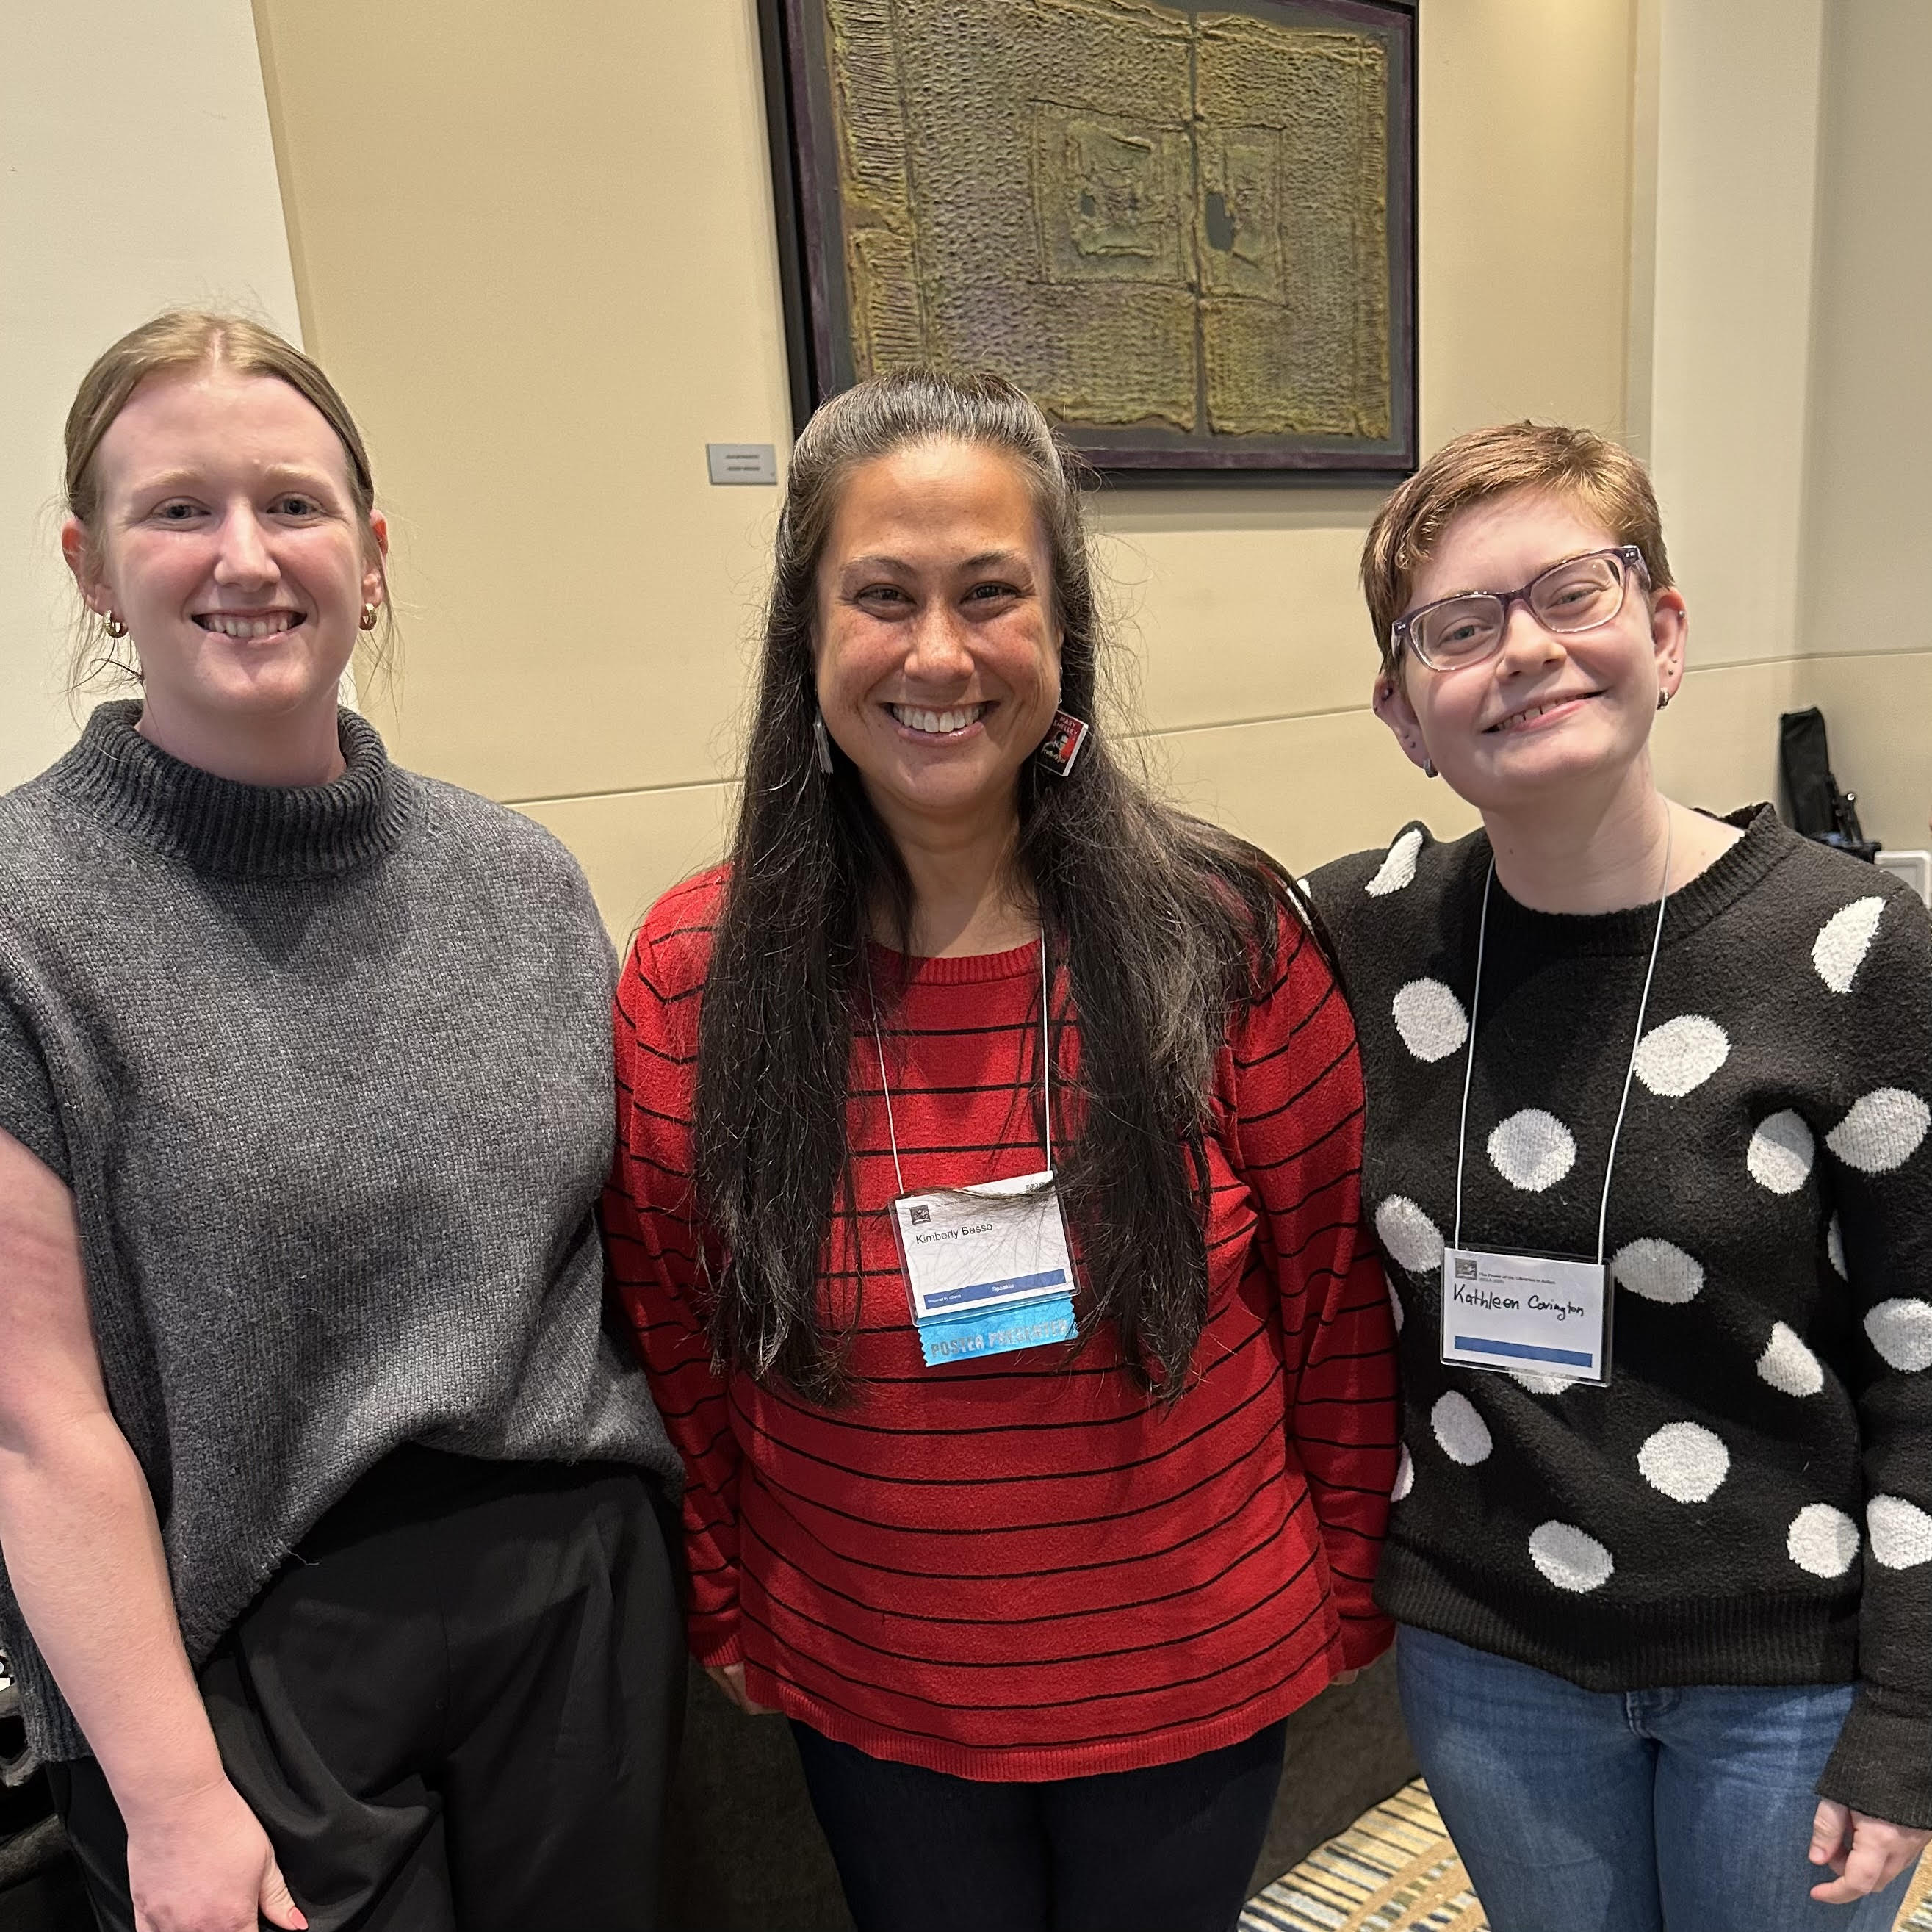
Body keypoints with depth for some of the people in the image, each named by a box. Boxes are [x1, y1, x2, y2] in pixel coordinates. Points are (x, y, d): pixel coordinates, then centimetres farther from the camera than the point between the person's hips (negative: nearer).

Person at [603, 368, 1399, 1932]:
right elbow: (681, 1347, -1)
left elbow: (1336, 1300, -5)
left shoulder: (1227, 937, -16)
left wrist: (1349, 1590, 2)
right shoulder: (690, 977, -13)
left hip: (1198, 1685, 0)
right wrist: (726, 1609, 6)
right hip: (873, 1703, 1)